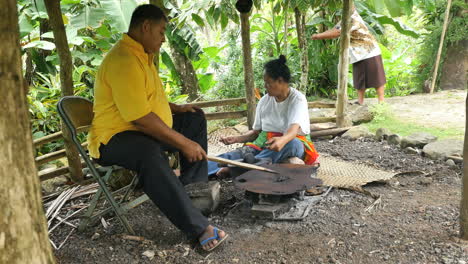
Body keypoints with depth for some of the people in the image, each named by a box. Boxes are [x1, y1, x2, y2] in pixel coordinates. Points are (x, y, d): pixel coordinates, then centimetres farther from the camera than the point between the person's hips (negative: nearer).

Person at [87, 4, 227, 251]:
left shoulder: (142, 55, 11)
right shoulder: (124, 60, -23)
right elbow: (140, 117, -30)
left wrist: (175, 108, 13)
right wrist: (183, 143, -26)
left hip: (147, 130, 11)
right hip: (116, 138, -11)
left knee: (195, 118, 14)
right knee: (150, 153, -42)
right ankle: (200, 228, -36)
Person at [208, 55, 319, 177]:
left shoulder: (297, 99, -8)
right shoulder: (264, 101, 7)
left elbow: (294, 129, -26)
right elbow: (256, 131, 12)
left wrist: (282, 140, -48)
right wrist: (237, 139, -5)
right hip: (264, 143, 5)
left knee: (291, 143, -38)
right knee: (244, 152, -24)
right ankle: (203, 169, -44)